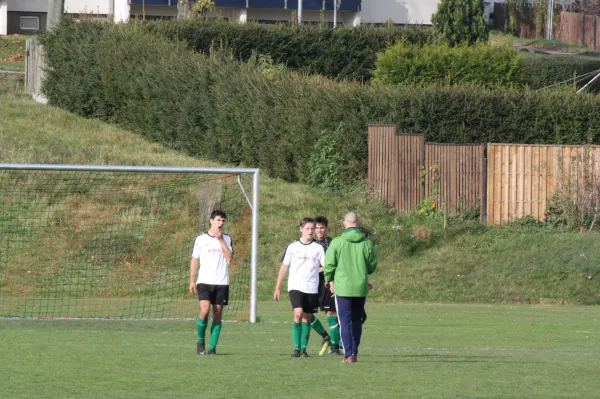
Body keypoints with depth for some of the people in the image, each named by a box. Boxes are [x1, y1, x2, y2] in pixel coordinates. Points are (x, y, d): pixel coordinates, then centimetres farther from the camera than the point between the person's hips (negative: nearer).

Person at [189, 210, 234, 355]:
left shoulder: (226, 238, 8)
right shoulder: (201, 239, 6)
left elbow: (229, 258, -6)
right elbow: (194, 260, 11)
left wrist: (220, 239, -10)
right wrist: (192, 280, 5)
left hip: (221, 283, 2)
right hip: (204, 281, -2)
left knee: (217, 314, -1)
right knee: (205, 310, -18)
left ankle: (212, 347, 3)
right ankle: (200, 341, 1)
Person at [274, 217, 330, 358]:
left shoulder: (318, 248, 5)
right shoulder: (292, 247, 4)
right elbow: (284, 267, 9)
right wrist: (277, 288, 9)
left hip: (312, 288, 2)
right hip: (295, 287, -1)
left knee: (307, 318, 5)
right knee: (298, 313, -19)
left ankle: (303, 348, 16)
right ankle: (296, 347, -11)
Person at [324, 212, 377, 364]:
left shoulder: (337, 242, -9)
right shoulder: (367, 243, -2)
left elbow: (329, 264, -7)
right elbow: (372, 266, 5)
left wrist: (329, 280, 12)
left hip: (343, 288, -3)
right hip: (361, 288, 3)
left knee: (345, 321, 1)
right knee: (357, 321, 15)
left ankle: (349, 354, -7)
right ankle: (354, 353, 17)